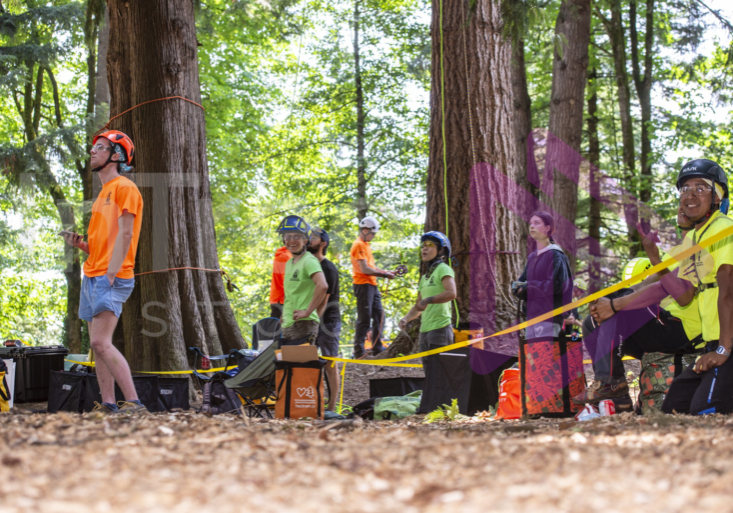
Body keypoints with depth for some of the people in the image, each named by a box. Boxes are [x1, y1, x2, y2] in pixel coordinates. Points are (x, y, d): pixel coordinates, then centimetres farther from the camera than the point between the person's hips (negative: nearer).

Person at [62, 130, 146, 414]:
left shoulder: (124, 187, -6)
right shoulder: (103, 193, 23)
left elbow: (124, 234, -15)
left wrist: (110, 275, -21)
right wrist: (80, 244, 6)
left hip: (111, 278, -10)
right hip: (92, 275, 10)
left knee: (101, 342, -19)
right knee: (98, 344, 5)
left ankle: (133, 402, -20)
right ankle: (107, 404, 6)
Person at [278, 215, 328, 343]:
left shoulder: (309, 261, -11)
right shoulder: (289, 263, 16)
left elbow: (322, 286, -26)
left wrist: (307, 312, -22)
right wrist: (284, 315, 16)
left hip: (304, 323, -9)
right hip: (287, 323, 9)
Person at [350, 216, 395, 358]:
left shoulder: (366, 245, 19)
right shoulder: (359, 245, -12)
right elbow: (365, 269, -19)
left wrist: (388, 272, 7)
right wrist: (384, 275, -15)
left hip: (372, 285, 10)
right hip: (363, 284, -10)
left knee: (379, 315, 12)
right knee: (364, 319, -8)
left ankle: (377, 348, 18)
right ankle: (359, 351, -5)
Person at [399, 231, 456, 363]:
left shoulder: (443, 269, -4)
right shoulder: (424, 277, 21)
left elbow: (451, 293, -21)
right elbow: (418, 306, 26)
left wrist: (427, 300, -18)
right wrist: (406, 318, 8)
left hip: (440, 328, -9)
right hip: (425, 330, 9)